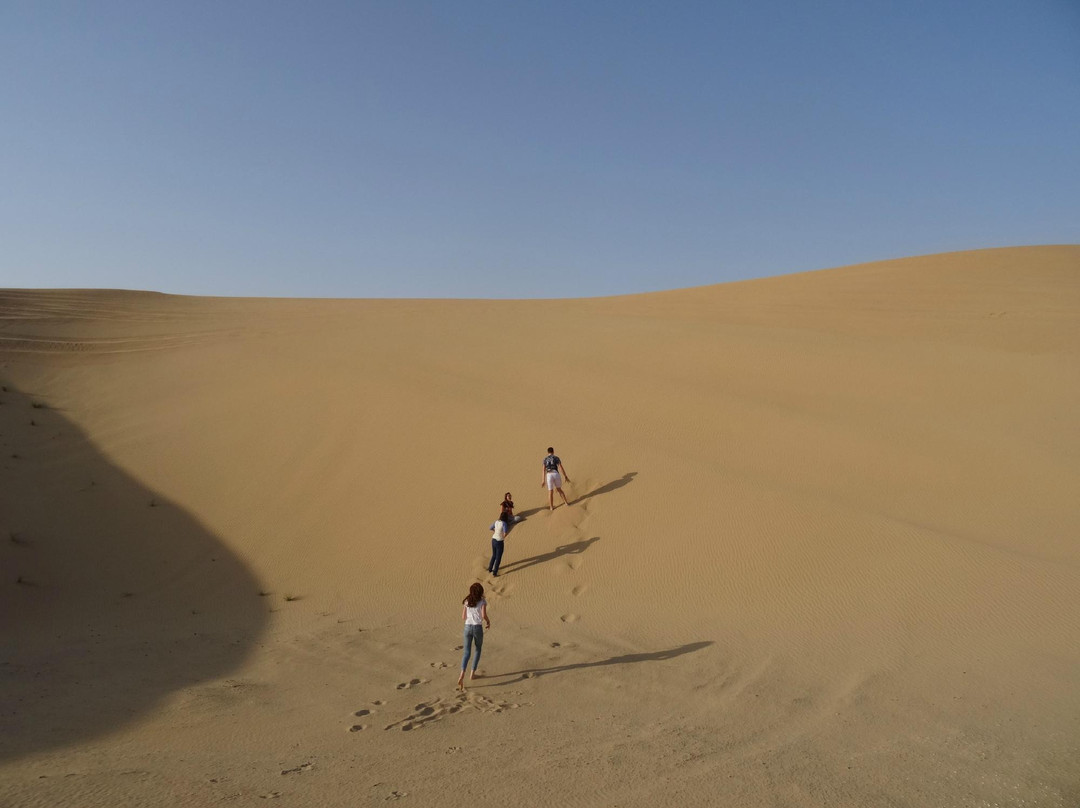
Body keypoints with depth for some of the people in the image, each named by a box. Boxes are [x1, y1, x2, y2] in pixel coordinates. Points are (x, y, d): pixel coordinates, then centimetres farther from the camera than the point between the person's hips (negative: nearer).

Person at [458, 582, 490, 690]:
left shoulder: (466, 601, 8)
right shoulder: (482, 601, -3)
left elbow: (463, 617, 8)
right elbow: (484, 615, -14)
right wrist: (488, 621, 6)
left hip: (467, 627, 2)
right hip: (477, 628, -2)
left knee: (466, 652, 2)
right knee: (478, 649, 21)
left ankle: (462, 675, -19)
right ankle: (472, 674, 18)